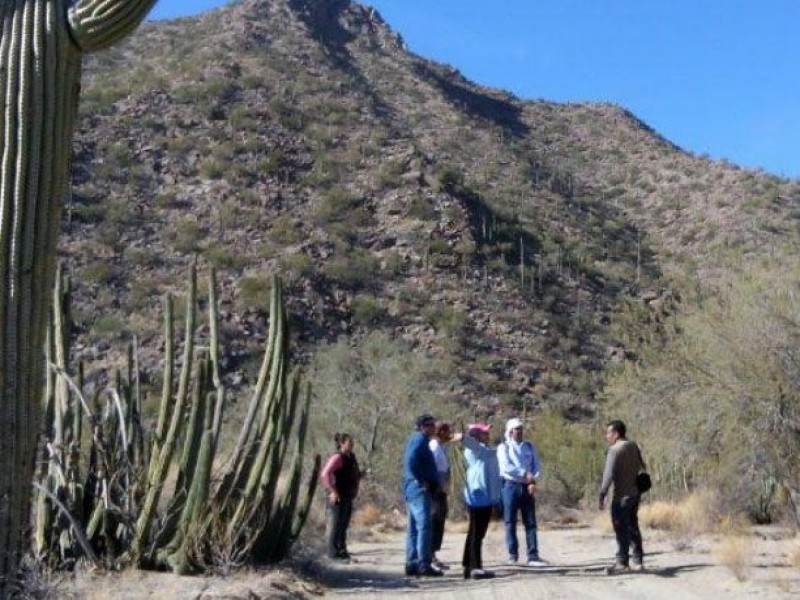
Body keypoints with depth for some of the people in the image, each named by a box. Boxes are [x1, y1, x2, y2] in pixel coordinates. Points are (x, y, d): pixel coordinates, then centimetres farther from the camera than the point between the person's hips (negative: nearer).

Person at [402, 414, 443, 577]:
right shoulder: (420, 440, -11)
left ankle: (411, 564, 14)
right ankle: (424, 565, -12)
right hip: (420, 490, -10)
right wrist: (422, 481, -19)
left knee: (413, 528, 11)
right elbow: (411, 461, -26)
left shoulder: (415, 439, 19)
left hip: (413, 491, 10)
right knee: (424, 527, -11)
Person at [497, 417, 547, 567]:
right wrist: (525, 473, -18)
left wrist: (533, 480, -12)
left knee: (531, 522, 0)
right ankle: (512, 555, 8)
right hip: (511, 486, -3)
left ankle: (533, 556, 1)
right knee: (510, 522, 0)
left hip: (527, 487, 3)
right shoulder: (504, 447, 0)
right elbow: (506, 466, -13)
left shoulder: (530, 446, 13)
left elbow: (537, 465, 5)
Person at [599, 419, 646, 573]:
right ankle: (638, 561, 19)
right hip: (635, 493, 8)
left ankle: (622, 562, 2)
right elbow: (641, 467, 16)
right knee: (633, 527, 15)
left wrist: (602, 496, -19)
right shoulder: (634, 447, 9)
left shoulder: (615, 450, -15)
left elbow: (608, 474, -20)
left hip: (622, 495, -8)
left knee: (621, 529, -1)